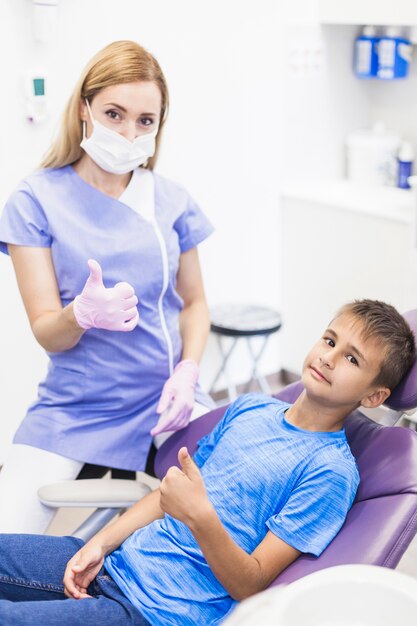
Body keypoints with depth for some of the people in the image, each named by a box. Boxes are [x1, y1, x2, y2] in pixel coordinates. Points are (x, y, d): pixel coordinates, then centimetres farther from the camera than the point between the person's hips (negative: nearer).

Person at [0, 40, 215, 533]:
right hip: (74, 407, -2)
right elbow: (47, 333, -7)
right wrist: (83, 312, -30)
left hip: (164, 398, 3)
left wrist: (188, 370, -7)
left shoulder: (172, 202, 3)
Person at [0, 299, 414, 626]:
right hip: (124, 559, 7)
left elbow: (251, 585, -15)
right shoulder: (250, 407, 8)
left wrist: (200, 517, -31)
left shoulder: (331, 471, -12)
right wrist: (99, 545, 4)